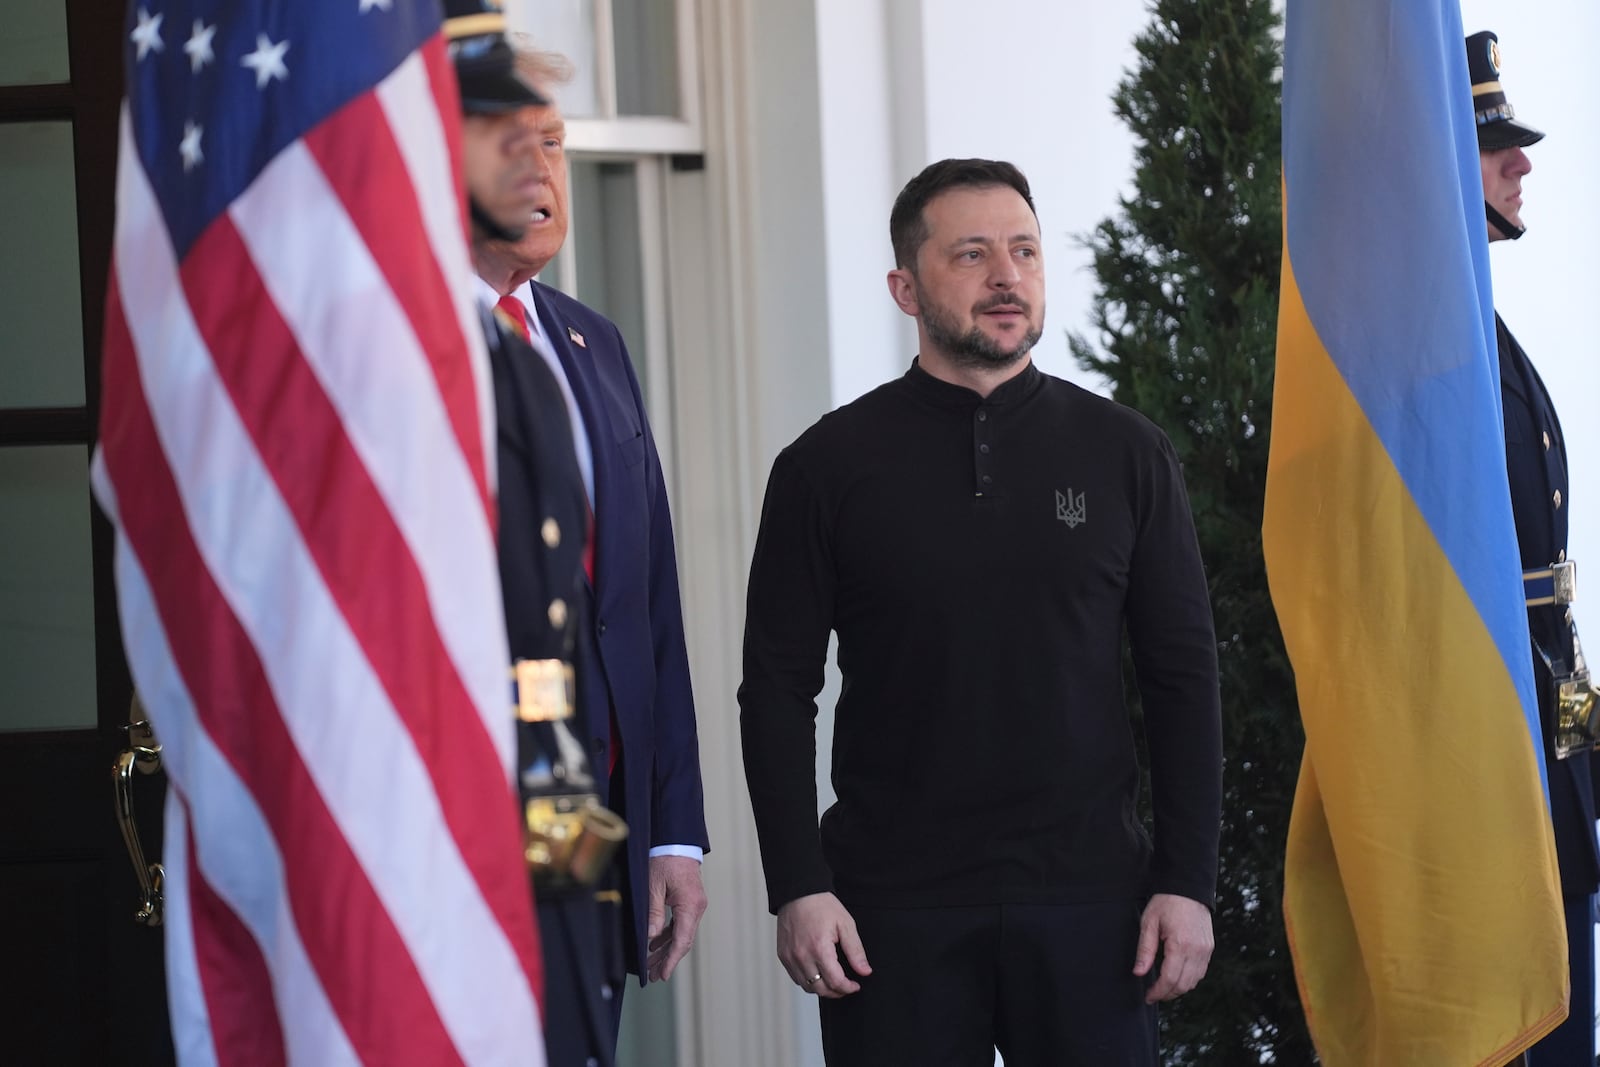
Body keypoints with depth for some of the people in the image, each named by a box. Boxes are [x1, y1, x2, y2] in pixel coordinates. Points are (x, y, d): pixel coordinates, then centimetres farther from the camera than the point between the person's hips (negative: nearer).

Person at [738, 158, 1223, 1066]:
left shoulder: (1124, 453, 6)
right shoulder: (829, 466, 3)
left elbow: (1185, 676, 6)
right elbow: (779, 691, 3)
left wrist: (1189, 879, -1)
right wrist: (798, 887, -6)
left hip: (1086, 890, 1)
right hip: (894, 904, -1)